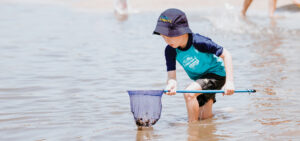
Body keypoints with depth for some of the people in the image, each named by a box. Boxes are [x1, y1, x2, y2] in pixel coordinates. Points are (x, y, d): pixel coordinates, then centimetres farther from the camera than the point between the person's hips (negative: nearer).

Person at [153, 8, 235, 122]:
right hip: (199, 78, 7)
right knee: (204, 117, 16)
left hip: (216, 74, -6)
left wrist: (229, 81, -31)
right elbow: (171, 75, -20)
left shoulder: (198, 42, -32)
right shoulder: (170, 50, -17)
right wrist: (171, 85, -46)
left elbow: (226, 55, -25)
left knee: (189, 92, -31)